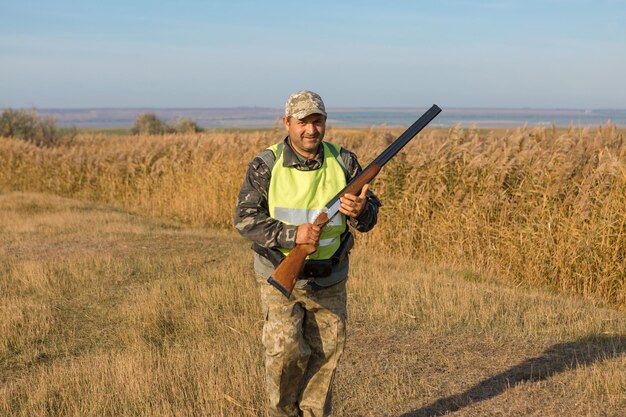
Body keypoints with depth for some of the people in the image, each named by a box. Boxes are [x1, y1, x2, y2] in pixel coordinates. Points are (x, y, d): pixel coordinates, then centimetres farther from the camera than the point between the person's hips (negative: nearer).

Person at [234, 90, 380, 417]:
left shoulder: (343, 162, -4)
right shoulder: (265, 166, -11)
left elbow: (370, 212, 0)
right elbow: (245, 219, -15)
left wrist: (360, 211, -26)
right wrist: (292, 235, -28)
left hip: (329, 282, 3)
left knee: (326, 354, 9)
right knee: (285, 352, -9)